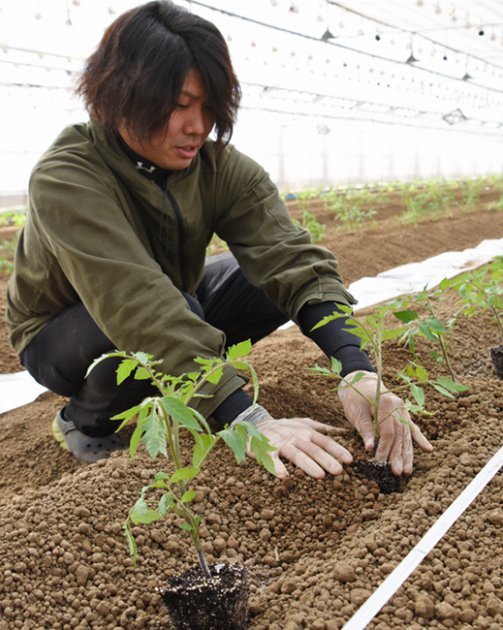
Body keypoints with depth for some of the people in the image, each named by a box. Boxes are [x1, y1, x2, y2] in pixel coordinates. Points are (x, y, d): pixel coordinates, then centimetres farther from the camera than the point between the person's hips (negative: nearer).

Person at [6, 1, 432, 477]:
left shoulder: (222, 169, -17)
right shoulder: (65, 179, -31)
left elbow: (291, 258, -30)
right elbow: (138, 305, -44)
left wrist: (356, 369, -46)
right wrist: (250, 421, -51)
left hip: (171, 311, 5)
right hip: (61, 335, -5)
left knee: (276, 280, -15)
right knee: (161, 324, -36)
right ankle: (84, 423, -5)